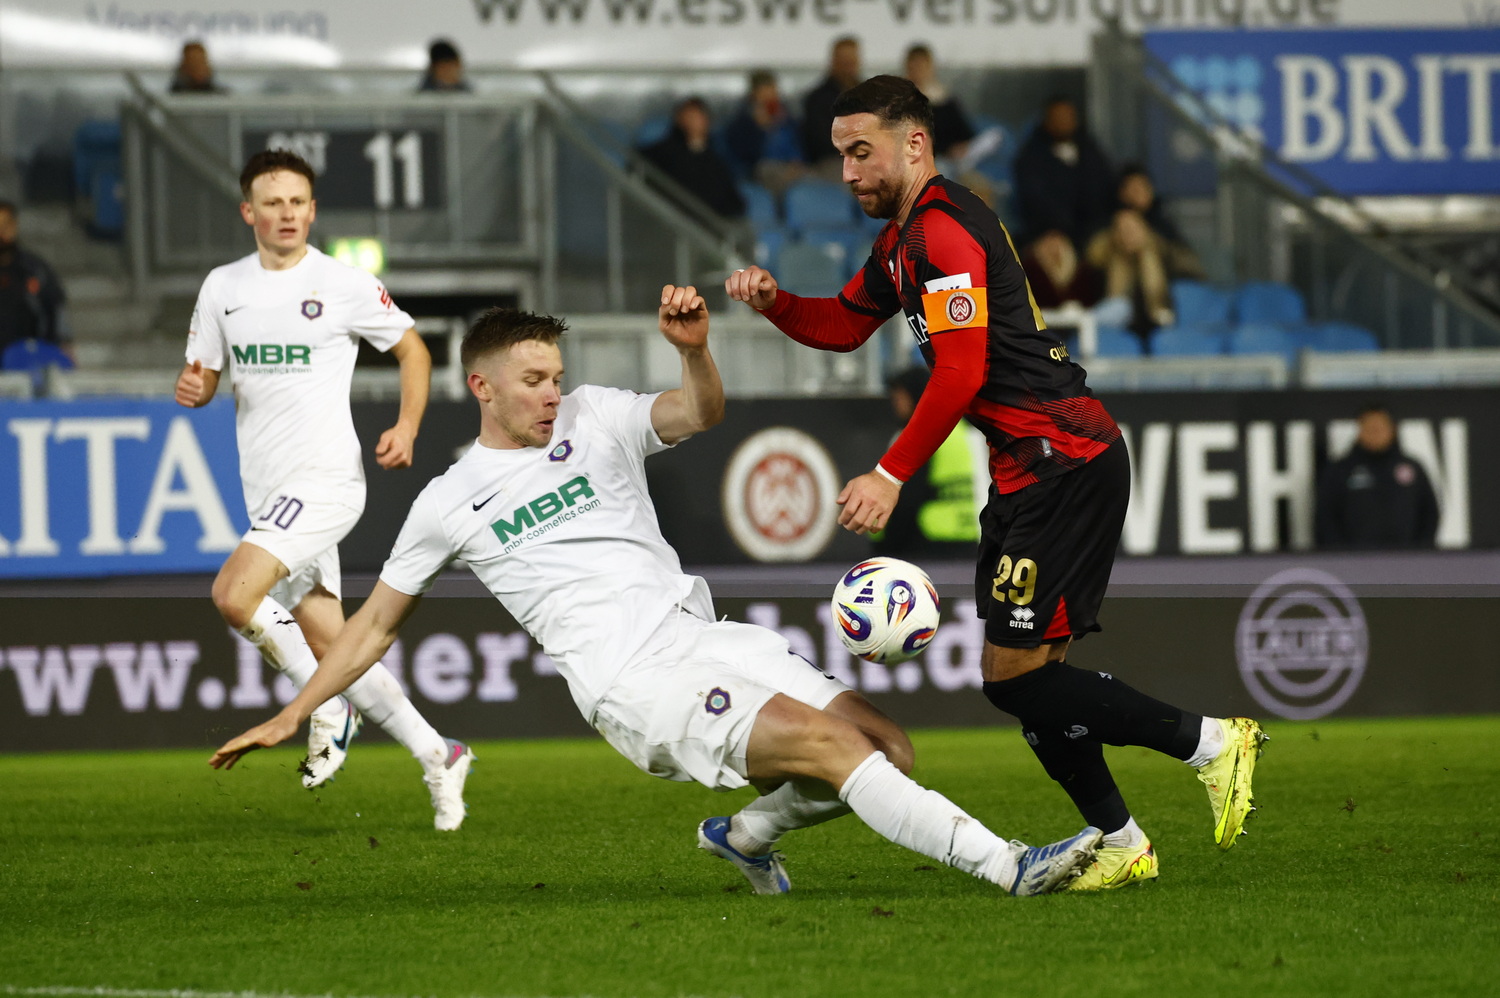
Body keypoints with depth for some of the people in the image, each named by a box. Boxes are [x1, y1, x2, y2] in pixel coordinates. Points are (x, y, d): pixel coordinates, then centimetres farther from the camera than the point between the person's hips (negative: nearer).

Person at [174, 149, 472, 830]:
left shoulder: (344, 286, -5)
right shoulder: (223, 287, 9)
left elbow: (412, 350, 7)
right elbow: (203, 375, 17)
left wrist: (407, 427, -7)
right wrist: (193, 388, -7)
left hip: (325, 480, -6)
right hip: (267, 493, 6)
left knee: (233, 594, -24)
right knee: (331, 646, 6)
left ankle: (329, 711, -6)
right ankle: (437, 757, 17)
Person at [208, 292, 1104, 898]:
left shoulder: (594, 417, 15)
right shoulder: (449, 505, 8)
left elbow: (701, 415, 0)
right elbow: (377, 623, 17)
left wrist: (695, 350, -21)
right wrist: (292, 715, 15)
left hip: (703, 631, 5)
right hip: (631, 681, -5)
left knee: (886, 747, -9)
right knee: (830, 743, -24)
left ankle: (751, 833, 18)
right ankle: (1007, 866, -33)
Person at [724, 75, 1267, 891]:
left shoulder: (942, 228, -13)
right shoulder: (904, 236, 19)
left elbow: (961, 371, -20)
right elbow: (845, 325, 28)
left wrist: (892, 475, -18)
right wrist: (773, 301, 8)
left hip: (1064, 463, -10)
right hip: (1035, 467, 10)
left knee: (1015, 675, -13)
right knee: (1022, 672, 9)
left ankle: (1211, 742, -7)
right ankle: (1120, 844, 14)